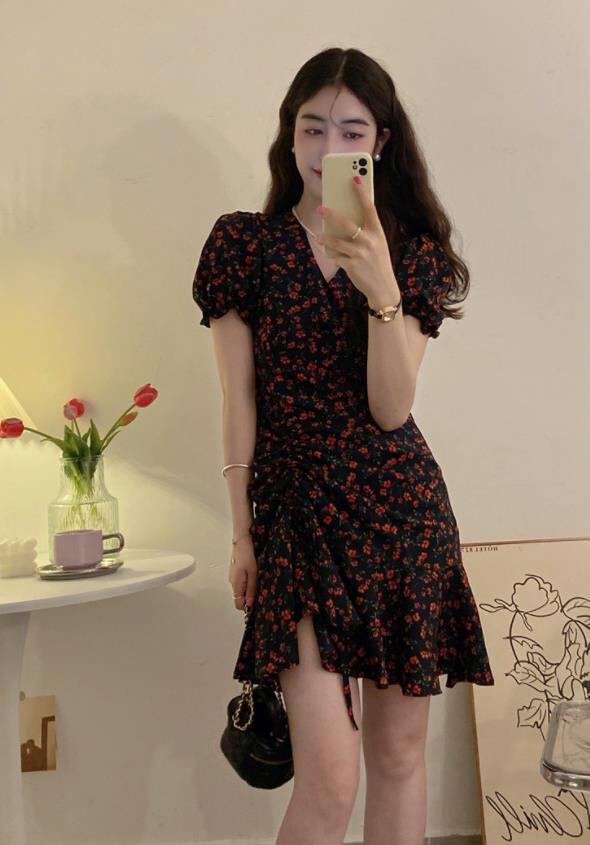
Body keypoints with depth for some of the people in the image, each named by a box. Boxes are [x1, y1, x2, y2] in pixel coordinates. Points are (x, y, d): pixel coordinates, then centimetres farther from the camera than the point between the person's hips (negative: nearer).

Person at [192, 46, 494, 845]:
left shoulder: (413, 254, 6)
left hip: (401, 509, 3)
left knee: (400, 753, 9)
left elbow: (391, 407, -7)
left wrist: (382, 290, -20)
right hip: (297, 510, -2)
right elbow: (240, 401, 1)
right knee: (330, 776, -9)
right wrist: (242, 531, 0)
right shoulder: (244, 242, 2)